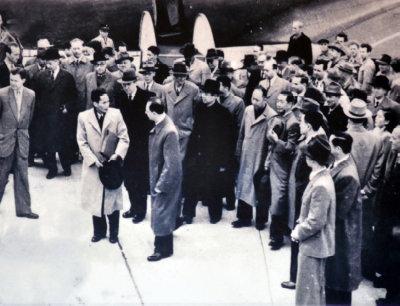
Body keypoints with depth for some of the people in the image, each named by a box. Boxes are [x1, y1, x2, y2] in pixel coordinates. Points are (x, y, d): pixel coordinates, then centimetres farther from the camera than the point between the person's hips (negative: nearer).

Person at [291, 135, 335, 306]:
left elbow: (316, 222, -24)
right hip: (315, 243, 9)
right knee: (316, 285, 22)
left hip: (313, 245, -9)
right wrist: (300, 226, 5)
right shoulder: (322, 176, 2)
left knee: (308, 288, 5)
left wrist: (298, 233, -11)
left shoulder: (320, 186, -27)